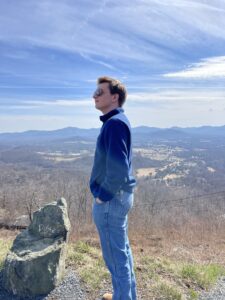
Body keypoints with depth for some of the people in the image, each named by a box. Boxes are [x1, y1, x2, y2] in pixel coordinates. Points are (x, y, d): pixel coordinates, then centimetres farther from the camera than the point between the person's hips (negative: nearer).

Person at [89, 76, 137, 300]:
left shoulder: (115, 123, -20)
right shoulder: (116, 121, 10)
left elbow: (118, 167, -29)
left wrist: (102, 195, -16)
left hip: (110, 199, -10)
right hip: (118, 196, 10)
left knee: (115, 255, 7)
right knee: (122, 249, 22)